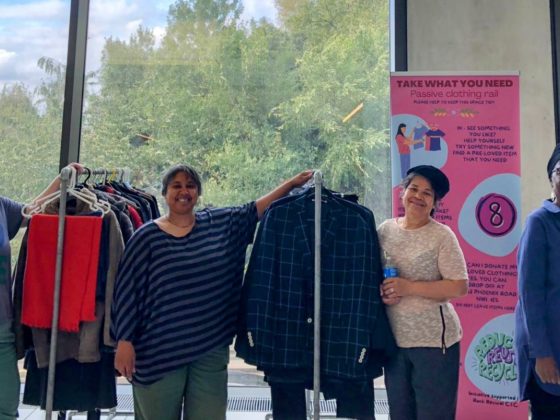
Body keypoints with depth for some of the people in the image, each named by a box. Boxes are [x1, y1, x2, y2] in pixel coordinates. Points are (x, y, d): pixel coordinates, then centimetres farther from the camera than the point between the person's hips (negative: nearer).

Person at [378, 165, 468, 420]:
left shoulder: (442, 235, -9)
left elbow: (459, 286, -12)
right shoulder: (385, 230, 4)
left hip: (433, 339, -4)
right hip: (393, 338, 5)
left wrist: (409, 287, -18)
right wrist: (381, 292, -10)